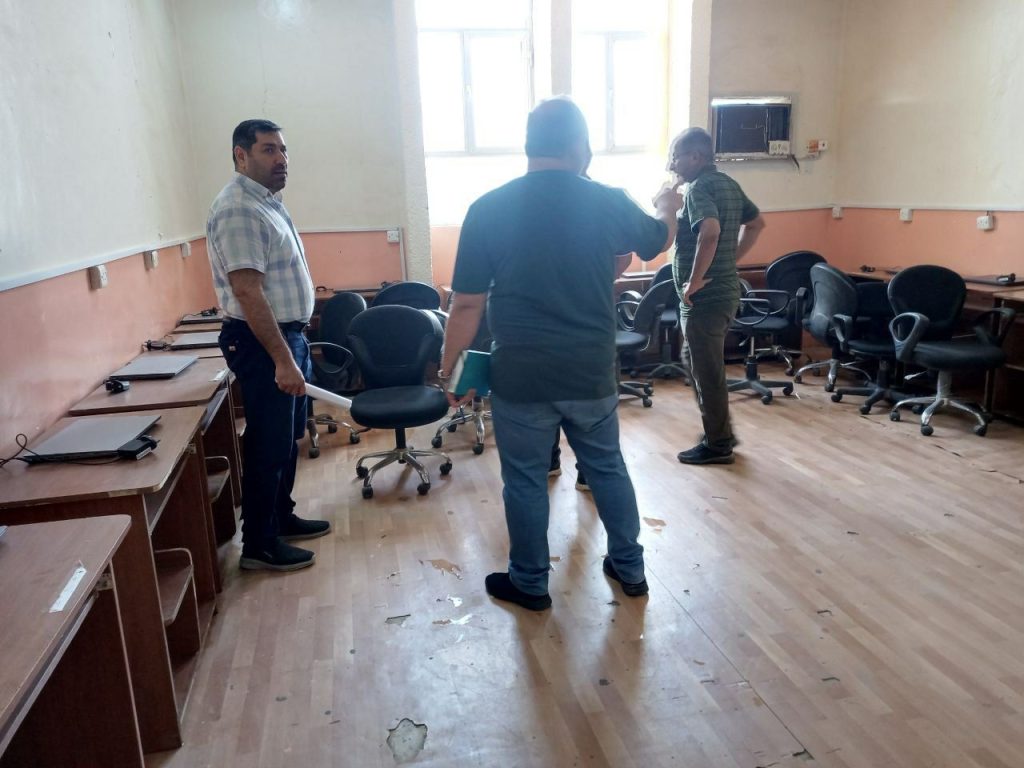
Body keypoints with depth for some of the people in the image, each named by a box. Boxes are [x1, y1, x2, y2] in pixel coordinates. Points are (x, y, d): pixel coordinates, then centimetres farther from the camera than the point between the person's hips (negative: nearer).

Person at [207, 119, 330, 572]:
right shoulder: (238, 209, -18)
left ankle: (282, 518, 34)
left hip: (288, 334, 10)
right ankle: (259, 546, 13)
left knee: (288, 438, 19)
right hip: (262, 342, -10)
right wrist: (282, 360, -27)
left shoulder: (268, 202, 14)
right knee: (268, 444, -1)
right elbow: (248, 292, -25)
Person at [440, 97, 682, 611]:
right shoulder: (608, 202, -2)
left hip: (521, 376, -2)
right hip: (591, 373, 2)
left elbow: (467, 305, -7)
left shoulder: (488, 209, -8)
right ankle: (630, 568, 34)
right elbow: (658, 240, 19)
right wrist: (667, 207, 41)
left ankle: (529, 584, 28)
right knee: (607, 468, 20)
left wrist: (449, 369, 5)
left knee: (526, 481, 13)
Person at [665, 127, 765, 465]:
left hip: (704, 297, -10)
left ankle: (717, 445, 14)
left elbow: (710, 232, -33)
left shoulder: (698, 187, -16)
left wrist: (694, 281, -24)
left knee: (707, 371, 2)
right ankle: (721, 432, 30)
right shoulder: (728, 184, 12)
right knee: (697, 362, 22)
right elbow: (757, 223, 23)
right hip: (724, 290, 10)